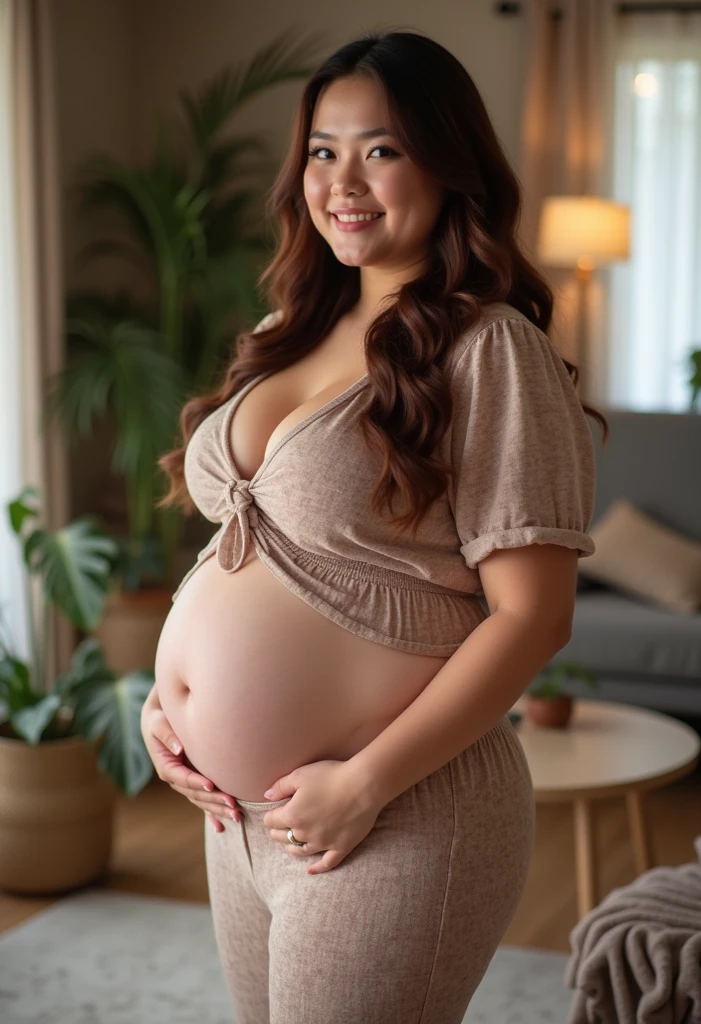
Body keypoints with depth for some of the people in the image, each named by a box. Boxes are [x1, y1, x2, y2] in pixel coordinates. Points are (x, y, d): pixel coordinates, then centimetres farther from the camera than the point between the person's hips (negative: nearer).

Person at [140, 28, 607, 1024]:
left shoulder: (490, 353, -14)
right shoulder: (293, 336, 9)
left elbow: (533, 615, -18)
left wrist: (366, 783, -20)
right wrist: (167, 692, 4)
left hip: (397, 820, -7)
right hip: (238, 808, 7)